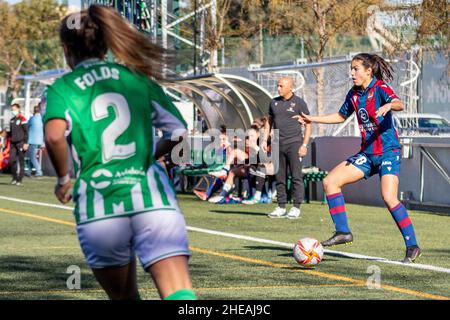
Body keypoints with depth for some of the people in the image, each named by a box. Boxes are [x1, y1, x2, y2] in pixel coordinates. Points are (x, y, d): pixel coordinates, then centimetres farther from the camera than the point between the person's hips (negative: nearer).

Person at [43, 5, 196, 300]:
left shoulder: (63, 88, 6)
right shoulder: (137, 78, 15)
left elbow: (54, 135, -14)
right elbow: (179, 132, 16)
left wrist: (64, 179, 2)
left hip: (99, 207, 0)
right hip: (153, 196, 1)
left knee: (124, 295, 21)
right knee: (180, 295, -12)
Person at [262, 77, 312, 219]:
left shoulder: (299, 103, -2)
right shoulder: (274, 102, 12)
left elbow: (308, 125, -2)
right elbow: (269, 121, 21)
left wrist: (304, 145, -10)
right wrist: (265, 140, 11)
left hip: (294, 143, -5)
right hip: (278, 144, 5)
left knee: (296, 176, -7)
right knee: (279, 178, 5)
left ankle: (296, 208, -4)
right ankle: (281, 208, 10)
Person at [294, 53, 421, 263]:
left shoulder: (380, 88, -12)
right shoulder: (354, 94, 10)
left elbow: (399, 104, -32)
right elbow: (341, 116, 27)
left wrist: (388, 105, -54)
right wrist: (312, 119, 25)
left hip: (388, 151, -8)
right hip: (367, 154, 8)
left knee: (389, 198, -22)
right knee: (330, 181, -1)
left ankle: (412, 246, -12)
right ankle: (343, 232, 3)